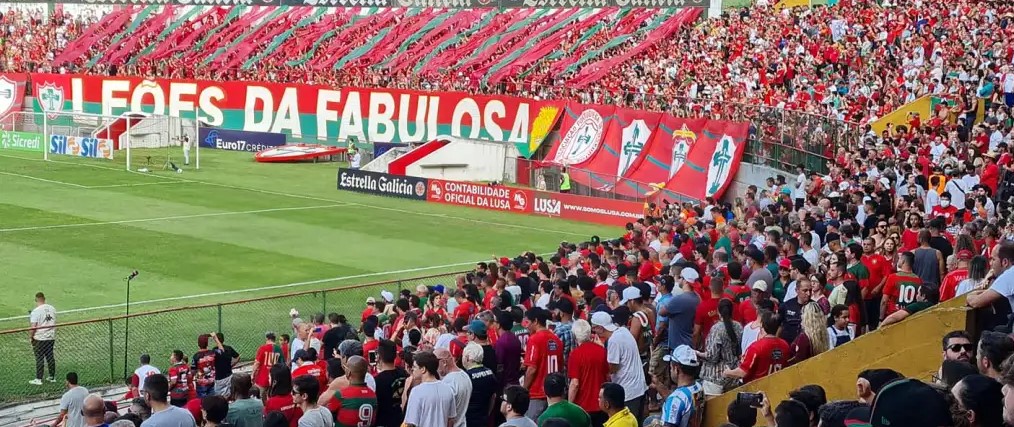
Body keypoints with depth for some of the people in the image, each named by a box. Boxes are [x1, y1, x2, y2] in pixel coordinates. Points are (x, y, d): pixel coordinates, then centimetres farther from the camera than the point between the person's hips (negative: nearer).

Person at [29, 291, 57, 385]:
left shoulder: (36, 311, -16)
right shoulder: (52, 309, 3)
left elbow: (33, 327, -17)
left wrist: (30, 337, -5)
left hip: (39, 339, -6)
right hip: (51, 337, 6)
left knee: (39, 359, 0)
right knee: (50, 357, 14)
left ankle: (38, 379, 4)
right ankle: (52, 377, 21)